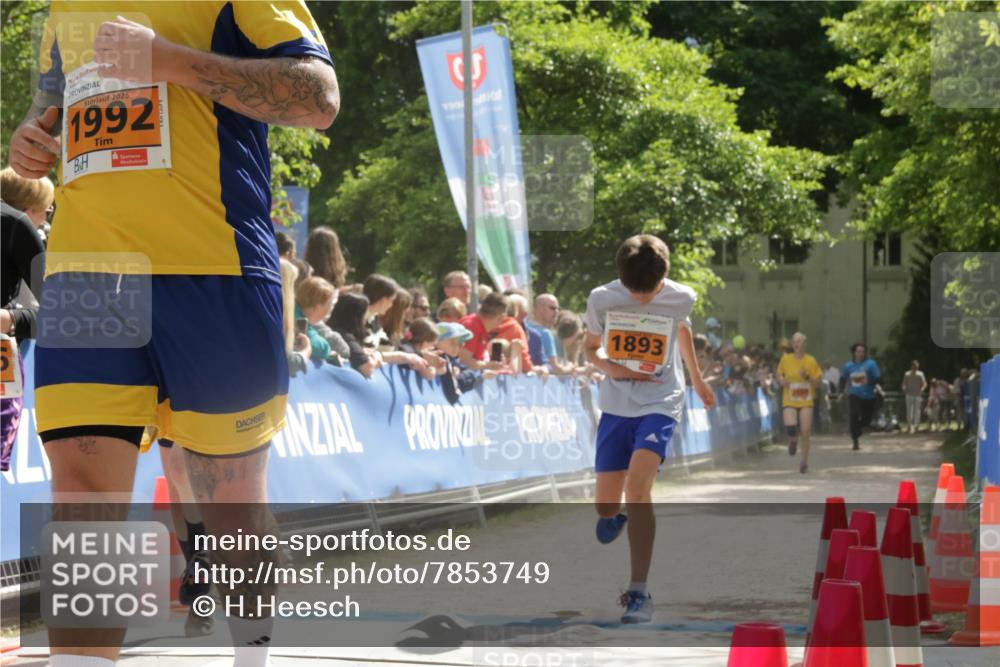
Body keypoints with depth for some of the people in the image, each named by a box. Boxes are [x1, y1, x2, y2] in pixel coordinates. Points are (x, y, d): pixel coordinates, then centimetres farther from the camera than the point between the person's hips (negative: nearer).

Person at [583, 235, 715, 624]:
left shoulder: (680, 299, -7)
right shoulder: (601, 299, -8)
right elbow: (591, 346, 8)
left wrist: (698, 380, 29)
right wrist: (609, 366, -15)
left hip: (660, 404, -2)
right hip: (616, 406, 2)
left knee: (637, 485, -25)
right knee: (605, 506, 4)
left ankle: (639, 593, -22)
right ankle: (614, 516, 46)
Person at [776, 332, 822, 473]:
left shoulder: (810, 361, 0)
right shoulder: (785, 359, 2)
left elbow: (817, 382, 3)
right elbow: (779, 375, 16)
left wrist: (807, 377, -15)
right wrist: (782, 380, -7)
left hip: (806, 401, 0)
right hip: (789, 400, 0)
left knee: (806, 432, -5)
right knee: (790, 427, -21)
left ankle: (804, 461, 15)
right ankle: (793, 440, 18)